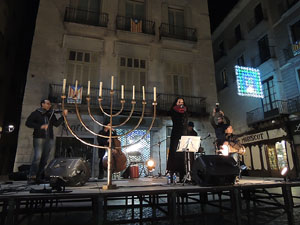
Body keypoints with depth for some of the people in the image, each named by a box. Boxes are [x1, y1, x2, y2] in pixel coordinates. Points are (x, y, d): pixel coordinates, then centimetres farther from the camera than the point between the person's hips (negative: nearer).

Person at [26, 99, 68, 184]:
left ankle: (38, 177, 13)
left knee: (44, 159, 4)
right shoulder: (36, 113, 3)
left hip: (49, 139, 5)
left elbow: (56, 123, 10)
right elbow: (28, 123, -3)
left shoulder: (51, 114, 16)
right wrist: (40, 126, -13)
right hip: (39, 138, -5)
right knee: (37, 157, -13)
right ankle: (31, 177, -4)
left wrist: (63, 116, 0)